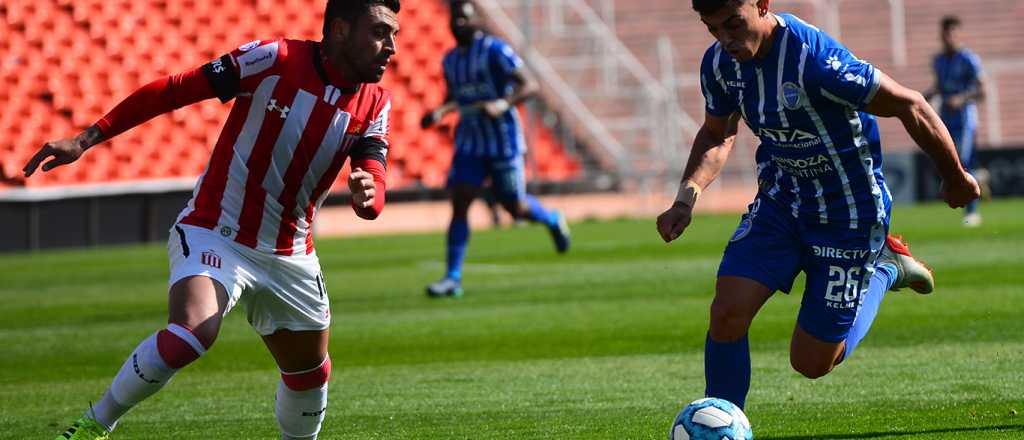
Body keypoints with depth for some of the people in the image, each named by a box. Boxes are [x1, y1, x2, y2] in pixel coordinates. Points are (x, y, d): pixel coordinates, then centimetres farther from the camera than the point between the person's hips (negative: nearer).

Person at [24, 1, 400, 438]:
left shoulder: (375, 103, -1)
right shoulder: (275, 59, -17)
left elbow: (373, 176, -10)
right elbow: (173, 90, -14)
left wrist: (368, 194, -37)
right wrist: (86, 139, -18)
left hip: (290, 258, 6)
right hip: (214, 234, -6)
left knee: (310, 373, 14)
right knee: (192, 333, -30)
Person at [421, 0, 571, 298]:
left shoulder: (495, 51, -11)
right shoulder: (450, 61, 10)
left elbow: (529, 85, -17)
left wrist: (503, 105, -33)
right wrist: (440, 112, 4)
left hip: (503, 141, -5)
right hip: (469, 142, 5)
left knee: (515, 207, 3)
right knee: (459, 204, -9)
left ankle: (552, 220, 38)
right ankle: (452, 278, -10)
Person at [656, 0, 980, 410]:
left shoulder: (816, 61, -31)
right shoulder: (719, 63, -8)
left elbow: (909, 106, -21)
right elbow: (717, 135, 12)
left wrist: (955, 178, -7)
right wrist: (686, 198, -6)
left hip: (850, 214, -5)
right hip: (780, 202, 5)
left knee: (812, 362, 2)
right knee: (727, 313, -16)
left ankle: (885, 268, 26)